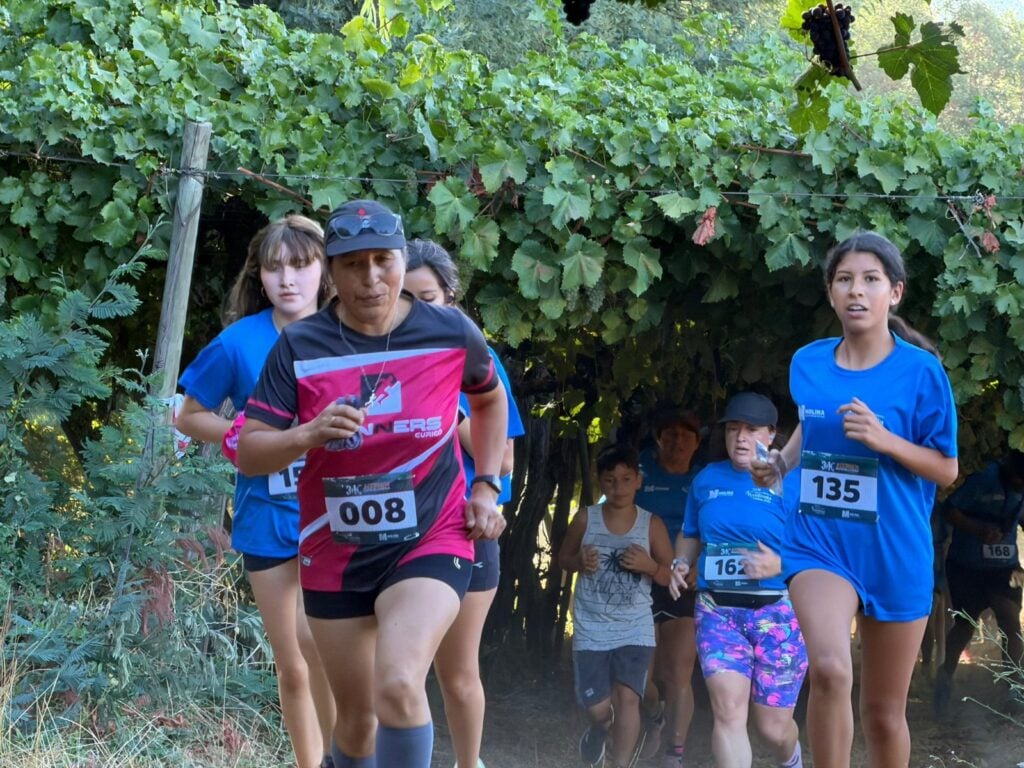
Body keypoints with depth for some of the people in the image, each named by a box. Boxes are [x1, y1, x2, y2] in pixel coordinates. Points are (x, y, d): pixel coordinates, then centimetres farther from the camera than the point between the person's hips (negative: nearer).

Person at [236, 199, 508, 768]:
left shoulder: (453, 333, -7)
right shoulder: (299, 347, -9)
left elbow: (491, 398, 16)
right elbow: (248, 453, -9)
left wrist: (487, 487, 8)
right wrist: (309, 434, -28)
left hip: (432, 541, -2)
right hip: (335, 555, 2)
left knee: (398, 687, -26)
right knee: (357, 717, 12)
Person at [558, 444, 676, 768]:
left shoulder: (652, 525, -3)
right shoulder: (586, 519, -2)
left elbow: (671, 577, 4)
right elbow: (562, 558, 11)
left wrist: (649, 566, -17)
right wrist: (579, 562, -12)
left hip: (635, 629, 0)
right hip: (591, 630, 1)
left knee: (627, 697, -16)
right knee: (598, 709, 1)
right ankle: (599, 730, 38)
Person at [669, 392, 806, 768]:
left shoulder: (790, 482, -5)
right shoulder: (707, 478, 9)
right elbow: (690, 535, 24)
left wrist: (779, 565, -24)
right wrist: (681, 564, 4)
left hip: (777, 613, -3)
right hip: (717, 610, 3)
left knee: (772, 726, 8)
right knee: (728, 710, -17)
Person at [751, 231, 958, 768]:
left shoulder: (921, 372, -9)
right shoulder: (808, 364, 2)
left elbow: (947, 469, -5)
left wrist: (885, 440, -21)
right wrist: (781, 461, 3)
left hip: (895, 554, -1)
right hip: (819, 543, 1)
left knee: (884, 712, 10)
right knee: (829, 669, -27)